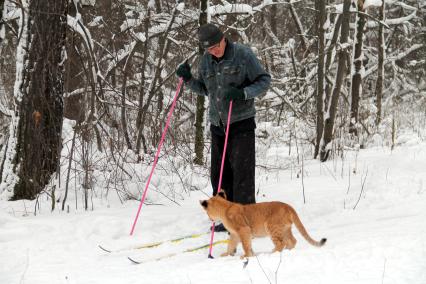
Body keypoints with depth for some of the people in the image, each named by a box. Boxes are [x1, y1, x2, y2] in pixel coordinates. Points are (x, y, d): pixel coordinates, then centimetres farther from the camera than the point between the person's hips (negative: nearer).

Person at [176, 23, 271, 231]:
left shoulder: (243, 54, -9)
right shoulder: (206, 61, 7)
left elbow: (264, 81, -7)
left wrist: (242, 93, -22)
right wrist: (188, 79, 4)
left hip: (241, 123, -6)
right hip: (217, 125, 6)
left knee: (242, 173, -9)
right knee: (219, 174, 7)